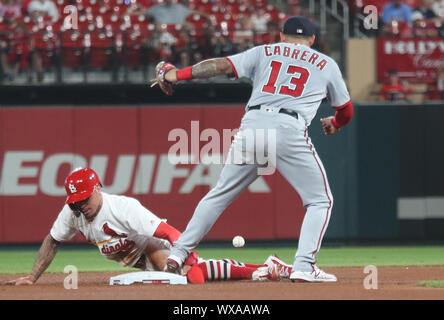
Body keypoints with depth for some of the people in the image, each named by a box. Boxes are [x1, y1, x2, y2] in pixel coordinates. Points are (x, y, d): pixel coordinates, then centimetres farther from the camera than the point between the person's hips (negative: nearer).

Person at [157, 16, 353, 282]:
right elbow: (346, 111, 29)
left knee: (221, 194, 16)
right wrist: (335, 124, 52)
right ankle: (304, 266, -7)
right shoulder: (327, 64, 21)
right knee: (320, 201, 9)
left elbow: (223, 65, 10)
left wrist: (177, 74, 15)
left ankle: (178, 253, 13)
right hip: (290, 130, -3)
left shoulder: (264, 53, 22)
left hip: (252, 126, 3)